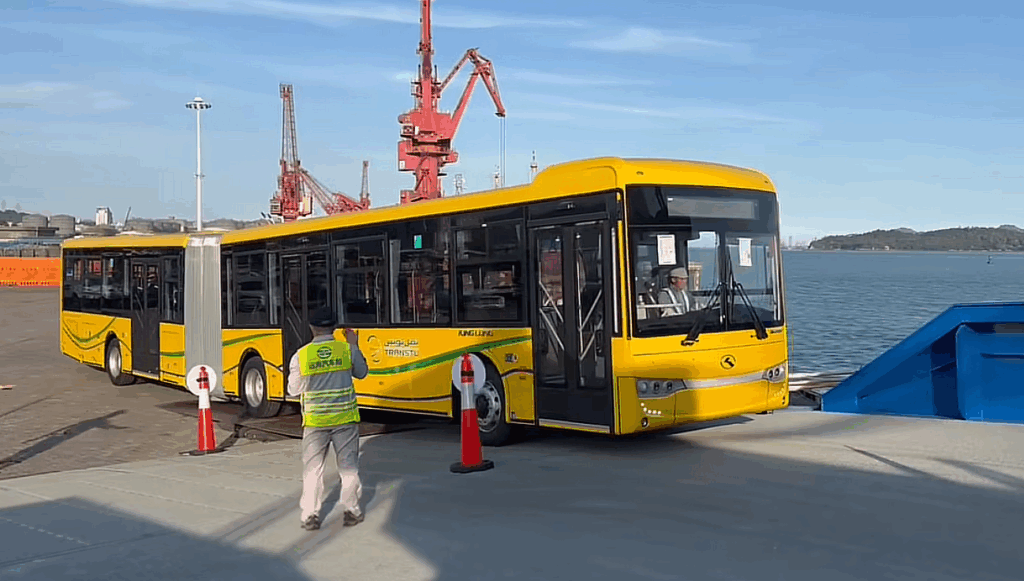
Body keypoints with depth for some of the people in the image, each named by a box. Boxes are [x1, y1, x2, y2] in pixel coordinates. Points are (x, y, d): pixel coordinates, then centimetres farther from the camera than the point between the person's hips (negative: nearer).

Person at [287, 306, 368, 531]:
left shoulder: (301, 355, -7)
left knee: (312, 468, 10)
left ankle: (310, 515, 11)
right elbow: (361, 373, 11)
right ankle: (352, 510, 18)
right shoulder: (347, 349, -5)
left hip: (315, 420, 0)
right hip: (345, 418, 1)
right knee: (348, 466, 12)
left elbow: (293, 389, 2)